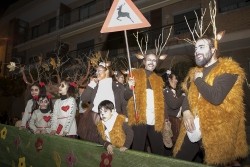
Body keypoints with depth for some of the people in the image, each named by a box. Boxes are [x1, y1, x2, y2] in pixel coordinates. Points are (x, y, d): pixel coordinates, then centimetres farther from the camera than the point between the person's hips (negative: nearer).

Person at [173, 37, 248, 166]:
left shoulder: (228, 70, -9)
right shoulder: (195, 72, 14)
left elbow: (216, 97, -26)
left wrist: (198, 80, -11)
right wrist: (186, 111, -4)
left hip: (215, 131, -7)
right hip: (193, 128, 7)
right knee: (178, 161, 15)